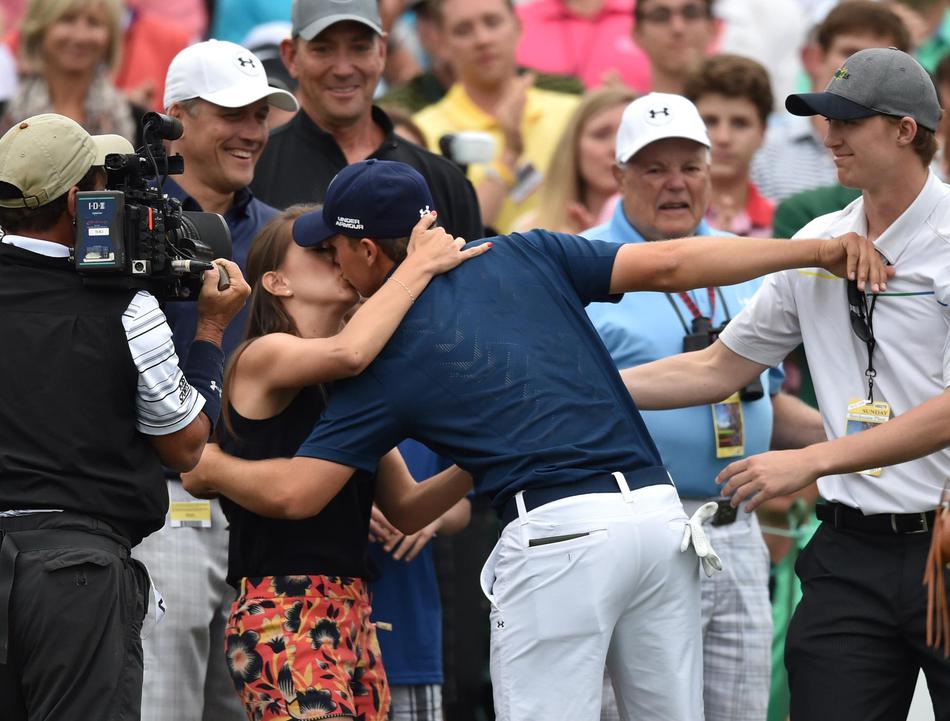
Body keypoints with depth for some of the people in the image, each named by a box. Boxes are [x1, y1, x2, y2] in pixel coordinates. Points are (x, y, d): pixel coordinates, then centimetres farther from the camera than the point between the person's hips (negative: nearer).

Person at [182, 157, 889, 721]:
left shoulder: (387, 356, 5)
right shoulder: (525, 257, 14)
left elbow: (296, 492, 4)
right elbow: (664, 263, 5)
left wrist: (212, 468, 26)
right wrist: (819, 250, 8)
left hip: (559, 533, -5)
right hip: (661, 511, 5)